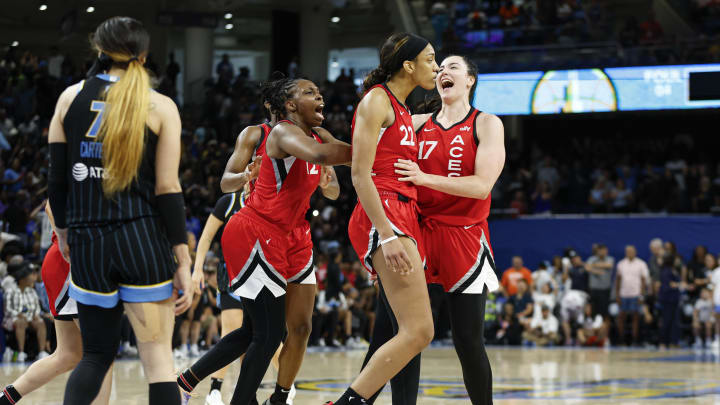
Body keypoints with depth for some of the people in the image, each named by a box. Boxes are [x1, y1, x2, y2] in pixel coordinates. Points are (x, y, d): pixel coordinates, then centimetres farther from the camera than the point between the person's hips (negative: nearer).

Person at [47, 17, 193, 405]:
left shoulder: (70, 98, 5)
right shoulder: (160, 107, -2)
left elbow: (57, 179, 7)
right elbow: (168, 189, -5)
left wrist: (64, 232, 23)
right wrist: (183, 264, -2)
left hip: (87, 243, 3)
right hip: (143, 239, -3)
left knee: (96, 354, 15)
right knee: (158, 355, 1)